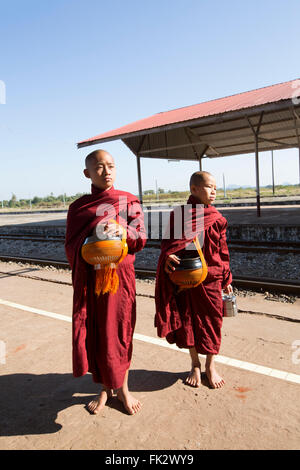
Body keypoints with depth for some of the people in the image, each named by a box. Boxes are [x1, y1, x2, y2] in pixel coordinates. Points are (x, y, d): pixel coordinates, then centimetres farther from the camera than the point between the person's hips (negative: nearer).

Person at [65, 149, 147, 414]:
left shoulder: (128, 201, 5)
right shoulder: (78, 206, 7)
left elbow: (141, 237, -2)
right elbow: (71, 245, 6)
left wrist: (122, 229, -22)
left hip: (119, 275, -1)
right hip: (89, 278, 2)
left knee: (118, 331, 7)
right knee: (93, 333, 7)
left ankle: (122, 388, 29)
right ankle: (105, 388, 30)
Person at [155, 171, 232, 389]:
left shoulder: (217, 219, 2)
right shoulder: (178, 215, -4)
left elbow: (223, 251, 7)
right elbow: (169, 243, -4)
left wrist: (226, 280, 9)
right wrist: (168, 257, -26)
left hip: (210, 279, 1)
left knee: (211, 321, 10)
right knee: (187, 322, 11)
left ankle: (210, 365, 34)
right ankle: (195, 365, 34)